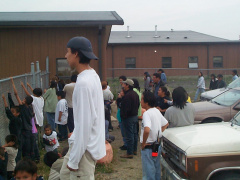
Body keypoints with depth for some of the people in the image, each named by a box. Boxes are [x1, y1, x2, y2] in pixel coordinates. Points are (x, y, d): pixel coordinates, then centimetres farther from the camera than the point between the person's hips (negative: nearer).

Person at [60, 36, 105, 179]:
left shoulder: (84, 83, -23)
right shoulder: (92, 75, 7)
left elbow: (84, 124, -24)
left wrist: (74, 160, -18)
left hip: (85, 146, -10)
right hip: (83, 142, 10)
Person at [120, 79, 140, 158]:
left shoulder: (127, 95, -22)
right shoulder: (135, 94, 10)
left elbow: (126, 108, -25)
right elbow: (138, 105, 19)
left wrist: (123, 116, -15)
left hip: (128, 118, -10)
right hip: (135, 116, 10)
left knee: (129, 135, -5)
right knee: (134, 134, 17)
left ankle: (130, 153, 0)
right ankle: (134, 150, 28)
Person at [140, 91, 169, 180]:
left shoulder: (147, 113, -20)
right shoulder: (157, 111, 6)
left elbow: (147, 130, -35)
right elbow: (166, 124, 19)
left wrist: (143, 143, -22)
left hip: (148, 147, -8)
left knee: (148, 172, 2)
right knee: (157, 169, 19)